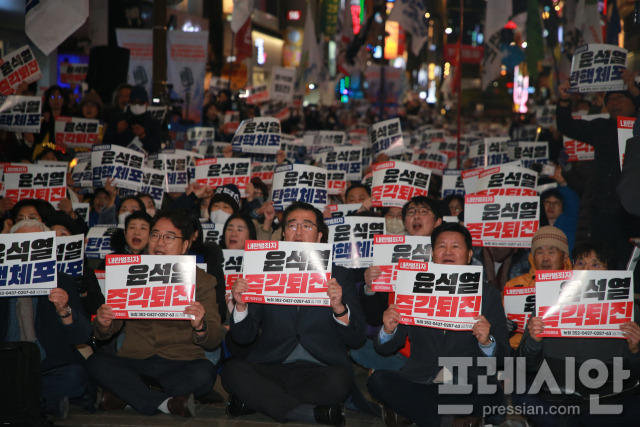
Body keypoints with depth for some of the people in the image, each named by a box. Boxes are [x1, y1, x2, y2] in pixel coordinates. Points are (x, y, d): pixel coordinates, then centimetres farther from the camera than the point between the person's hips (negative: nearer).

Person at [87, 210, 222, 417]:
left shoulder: (202, 280, 6)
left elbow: (214, 340, -3)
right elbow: (102, 334, 8)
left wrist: (199, 327, -27)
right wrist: (103, 324, -17)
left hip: (181, 363, -2)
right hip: (134, 361, 2)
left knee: (204, 372, -33)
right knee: (96, 362, -26)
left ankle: (125, 396, -21)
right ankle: (166, 403, -23)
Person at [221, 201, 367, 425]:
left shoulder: (339, 276, 12)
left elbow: (356, 338, 3)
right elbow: (243, 337, 11)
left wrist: (339, 308, -16)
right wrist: (241, 305, -9)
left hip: (319, 370, -1)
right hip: (272, 368, 1)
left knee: (339, 378, -35)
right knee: (233, 370, -29)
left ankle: (255, 400, -19)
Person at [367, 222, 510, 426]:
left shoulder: (488, 294, 8)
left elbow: (502, 354, 3)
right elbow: (384, 349, 9)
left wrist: (487, 342, -20)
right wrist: (388, 330, -15)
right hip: (417, 382, 1)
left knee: (492, 394, -33)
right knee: (378, 379, -26)